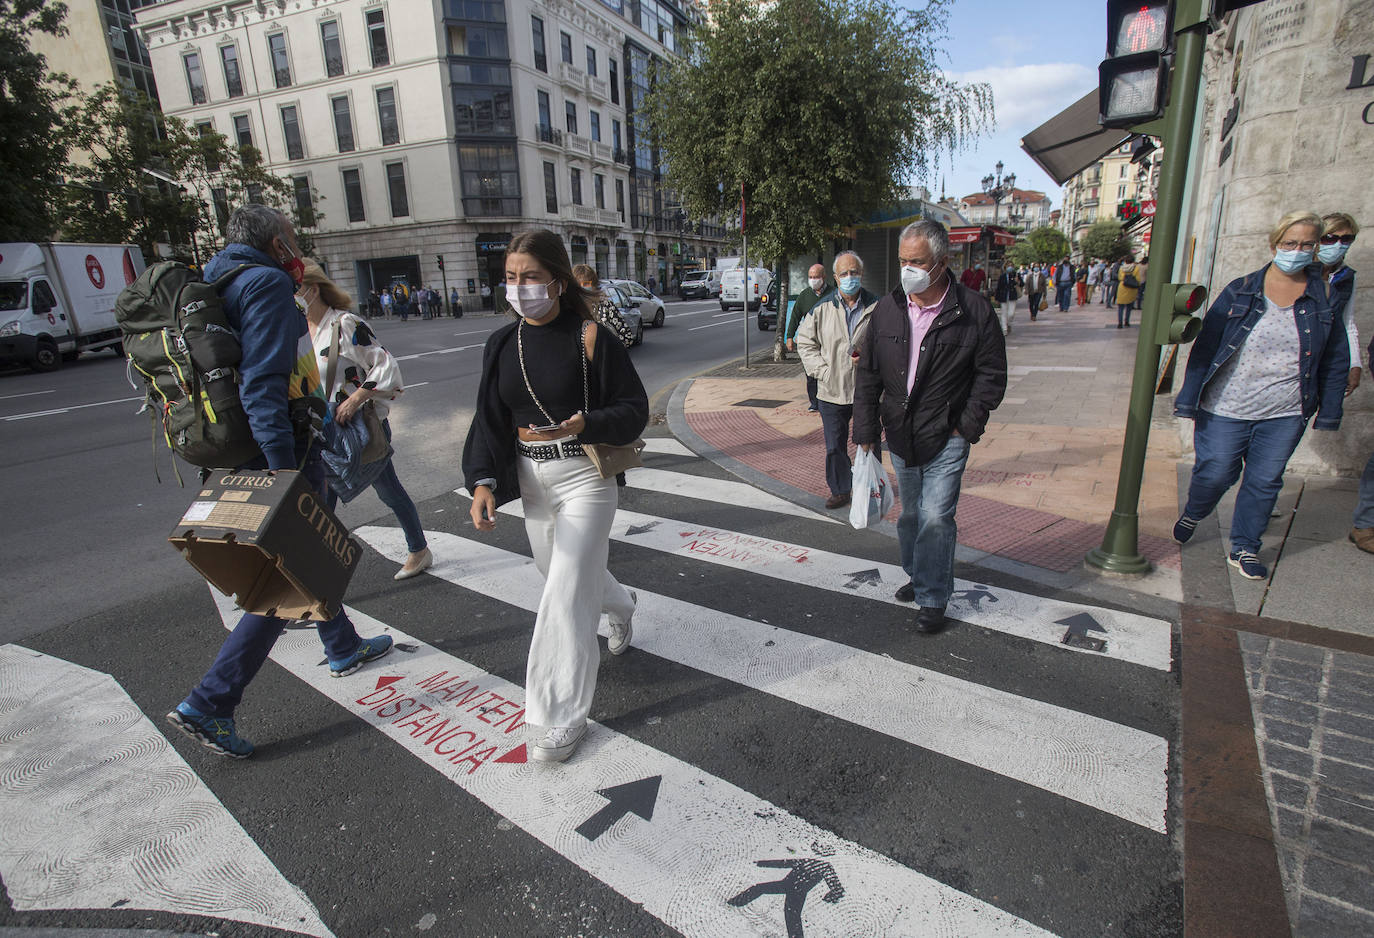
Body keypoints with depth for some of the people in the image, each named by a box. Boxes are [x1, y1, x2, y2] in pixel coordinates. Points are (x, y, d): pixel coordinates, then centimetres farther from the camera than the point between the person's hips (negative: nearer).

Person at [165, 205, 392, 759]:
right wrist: (285, 477, -27)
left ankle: (344, 649, 40)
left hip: (247, 453, 10)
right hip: (282, 450, -10)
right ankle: (209, 703, 3)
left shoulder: (218, 284, 15)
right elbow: (263, 386, -25)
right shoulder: (266, 283, -14)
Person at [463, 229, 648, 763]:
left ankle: (564, 717, 10)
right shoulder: (502, 345, 3)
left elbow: (634, 408, -8)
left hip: (584, 477, -6)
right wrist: (482, 482, -13)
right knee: (561, 572, 23)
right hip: (530, 479, 6)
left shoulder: (589, 338, -11)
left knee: (565, 595, -6)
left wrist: (585, 424, -26)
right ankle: (620, 605, 57)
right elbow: (489, 420, 2)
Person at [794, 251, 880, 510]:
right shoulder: (822, 308, 1)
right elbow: (805, 342, 7)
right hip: (831, 391, 1)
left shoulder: (876, 307, -1)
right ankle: (840, 490, 24)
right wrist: (823, 371, -3)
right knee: (835, 446, 7)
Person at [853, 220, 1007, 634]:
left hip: (946, 437, -4)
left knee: (936, 516, -7)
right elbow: (868, 374, 6)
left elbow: (992, 374, -2)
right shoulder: (887, 309, 1)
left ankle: (932, 598, 9)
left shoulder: (974, 311, -9)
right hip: (900, 435, 4)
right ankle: (918, 575, 37)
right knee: (910, 513, 17)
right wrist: (866, 429, 3)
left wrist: (968, 425, -8)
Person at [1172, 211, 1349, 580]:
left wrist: (1328, 413, 6)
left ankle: (1244, 549, 22)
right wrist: (1190, 398, -6)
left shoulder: (1325, 298, 3)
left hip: (1285, 414, 2)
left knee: (1265, 481, 7)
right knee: (1215, 473, 4)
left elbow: (1336, 362, 8)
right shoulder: (1239, 292, -3)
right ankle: (1192, 514, 35)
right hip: (1226, 408, -2)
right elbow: (1205, 345, -3)